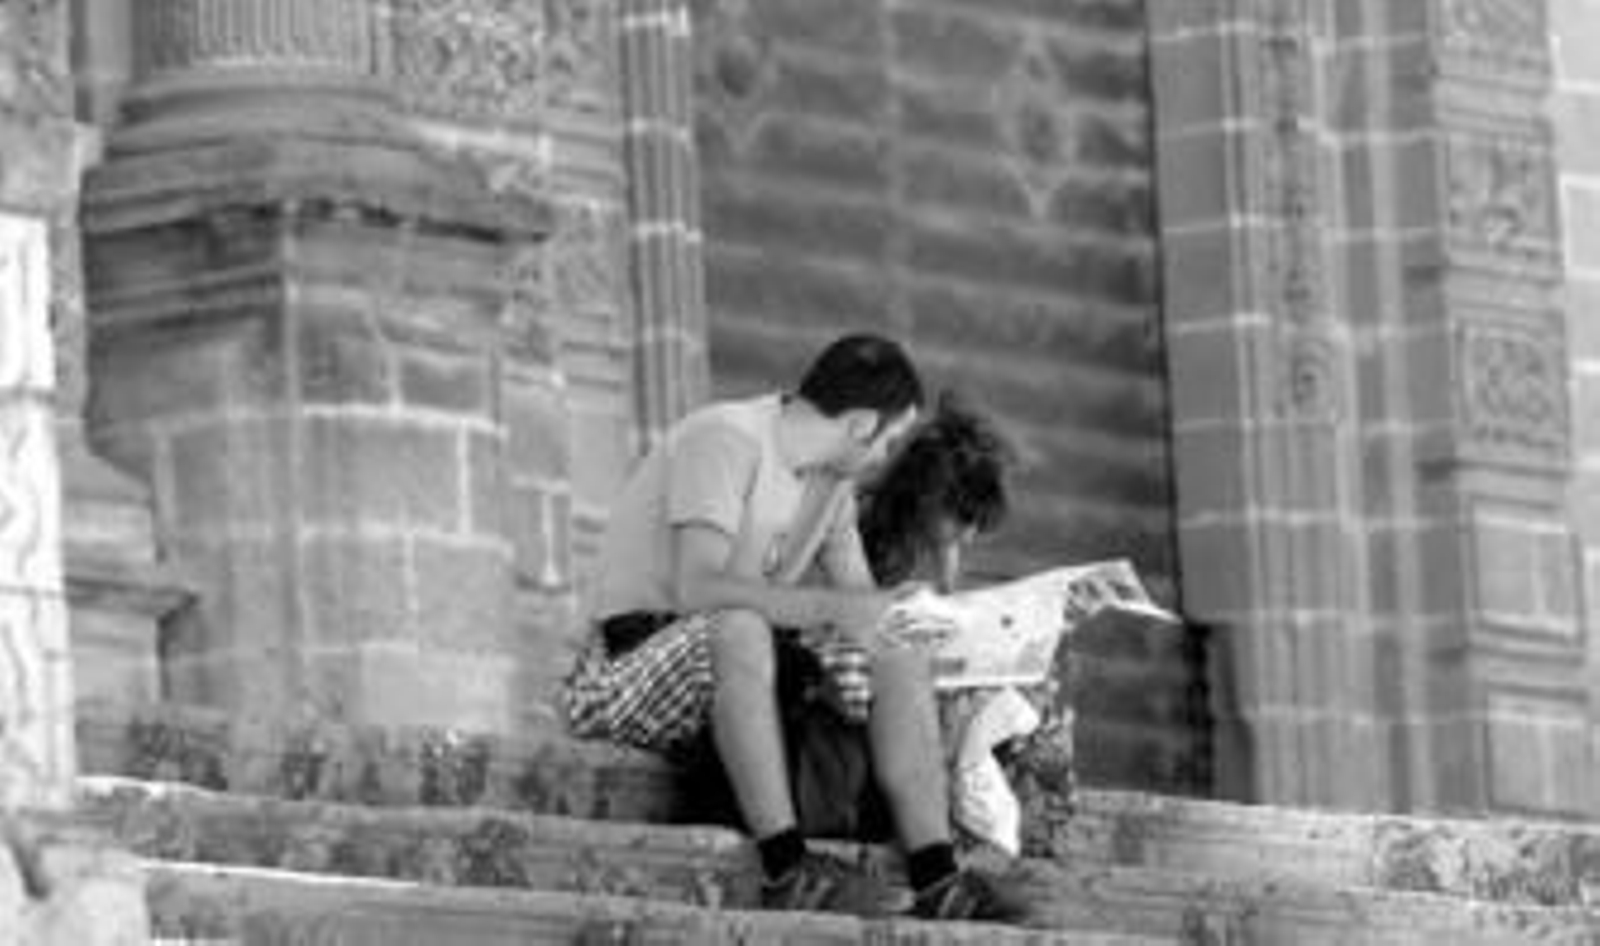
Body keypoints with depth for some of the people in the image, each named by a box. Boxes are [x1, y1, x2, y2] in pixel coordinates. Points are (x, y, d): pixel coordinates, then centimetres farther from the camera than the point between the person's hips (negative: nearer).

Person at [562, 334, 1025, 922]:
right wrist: (829, 607, -34)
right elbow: (698, 587, -29)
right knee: (739, 626, -38)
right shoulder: (725, 440, -17)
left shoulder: (831, 476, 13)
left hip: (740, 665, 8)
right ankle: (786, 869, -38)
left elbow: (859, 595, 11)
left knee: (901, 655, -8)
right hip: (631, 668, -8)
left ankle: (935, 879, -18)